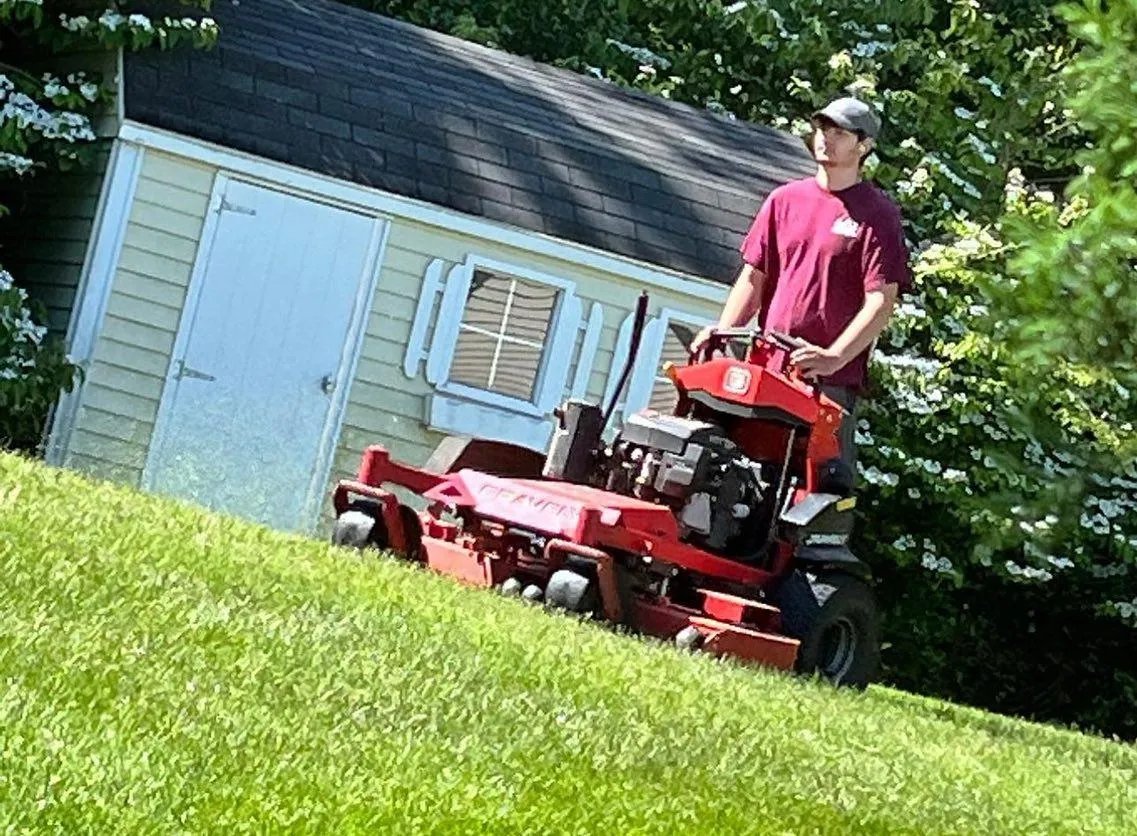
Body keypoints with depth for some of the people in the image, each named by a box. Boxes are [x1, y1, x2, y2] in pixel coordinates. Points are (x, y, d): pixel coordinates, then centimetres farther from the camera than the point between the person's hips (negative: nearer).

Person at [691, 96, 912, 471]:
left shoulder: (878, 215, 0)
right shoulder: (785, 200, 15)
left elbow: (881, 301, -8)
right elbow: (753, 276, 16)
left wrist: (833, 358, -20)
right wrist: (723, 332, 0)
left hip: (831, 383, -5)